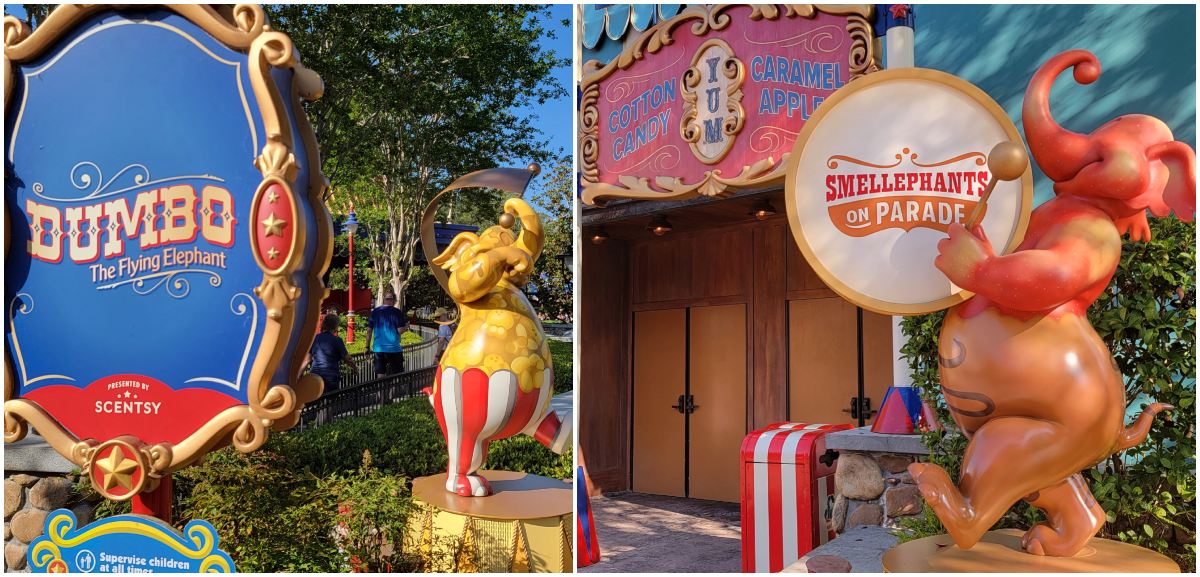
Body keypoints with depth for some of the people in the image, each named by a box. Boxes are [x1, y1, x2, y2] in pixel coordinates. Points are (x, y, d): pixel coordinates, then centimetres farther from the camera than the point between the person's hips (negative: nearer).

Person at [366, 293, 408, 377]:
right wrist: (406, 327, 9)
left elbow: (369, 330, 5)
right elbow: (400, 331, -12)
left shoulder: (375, 312, 6)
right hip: (393, 348, -3)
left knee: (379, 375, 6)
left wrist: (367, 346, 11)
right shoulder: (397, 312, -6)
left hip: (378, 348, 3)